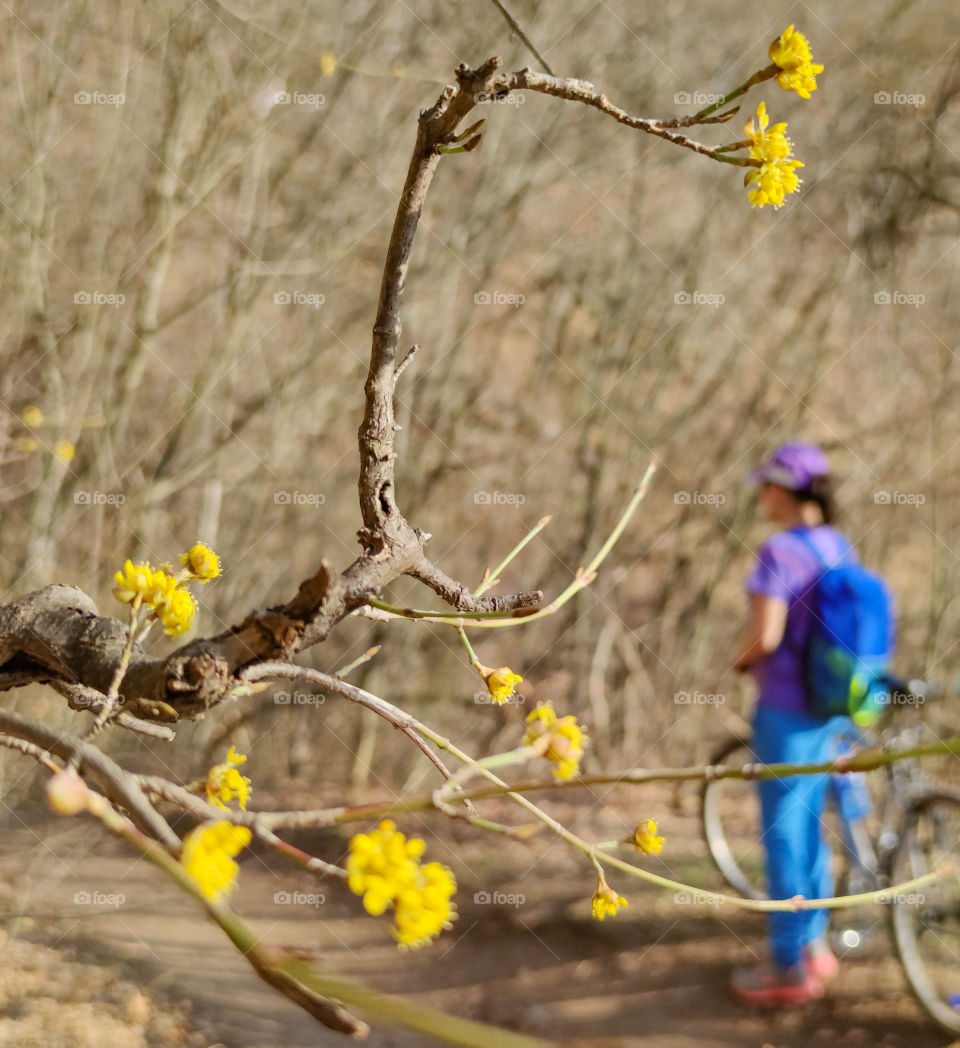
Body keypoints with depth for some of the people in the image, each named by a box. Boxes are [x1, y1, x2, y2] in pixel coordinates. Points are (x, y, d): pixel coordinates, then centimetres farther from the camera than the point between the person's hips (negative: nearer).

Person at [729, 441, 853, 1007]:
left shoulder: (780, 552, -18)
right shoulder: (841, 547, 6)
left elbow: (766, 637, -24)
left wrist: (742, 660, -3)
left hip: (788, 710, -8)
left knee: (784, 829, 1)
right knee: (809, 822, 19)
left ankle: (789, 964, 7)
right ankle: (814, 943, 28)